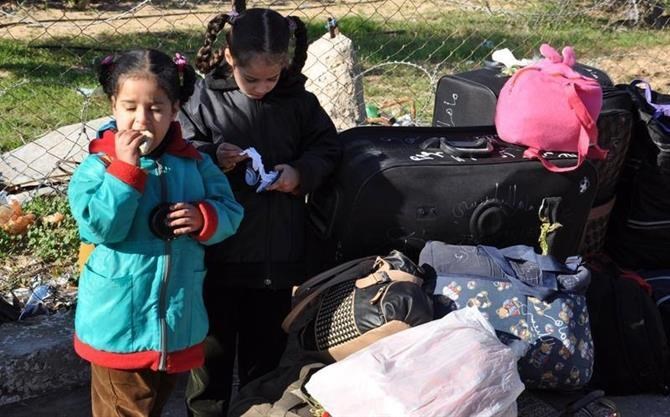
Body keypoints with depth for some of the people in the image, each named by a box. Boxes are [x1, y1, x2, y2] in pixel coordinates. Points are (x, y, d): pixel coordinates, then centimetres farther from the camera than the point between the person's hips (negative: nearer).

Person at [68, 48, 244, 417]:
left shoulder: (194, 162, -1)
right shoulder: (98, 166, -12)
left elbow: (230, 212, 2)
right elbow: (101, 227, -24)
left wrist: (203, 218, -20)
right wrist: (125, 167, -28)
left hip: (178, 318, 4)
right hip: (120, 321, -3)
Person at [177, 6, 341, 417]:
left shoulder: (299, 102, -3)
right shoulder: (204, 98, -7)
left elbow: (327, 148, 4)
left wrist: (300, 173, -14)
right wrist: (211, 158, -22)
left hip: (277, 252, 1)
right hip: (218, 249, -1)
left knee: (266, 343, 17)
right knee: (213, 343, 14)